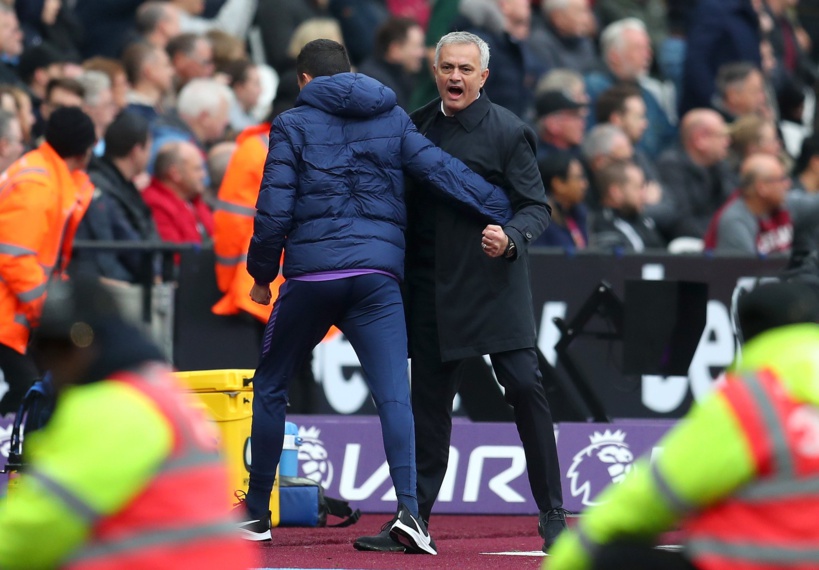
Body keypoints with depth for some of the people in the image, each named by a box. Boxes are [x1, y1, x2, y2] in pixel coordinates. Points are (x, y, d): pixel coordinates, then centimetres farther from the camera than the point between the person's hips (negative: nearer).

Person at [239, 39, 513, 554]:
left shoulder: (293, 125, 4)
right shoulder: (393, 120, 12)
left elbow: (274, 211, -2)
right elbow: (445, 171, 2)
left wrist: (262, 274, 10)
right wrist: (503, 213, 6)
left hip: (311, 275, -1)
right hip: (378, 275, 1)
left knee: (271, 387, 16)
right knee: (394, 395, -8)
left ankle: (256, 512, 20)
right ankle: (408, 508, -27)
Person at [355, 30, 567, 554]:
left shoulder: (508, 132, -6)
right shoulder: (418, 125, 9)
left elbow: (538, 207, -7)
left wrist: (510, 239, -26)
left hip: (493, 283, -4)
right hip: (431, 287, 5)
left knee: (524, 385, -10)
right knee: (429, 400, 7)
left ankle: (553, 514, -1)